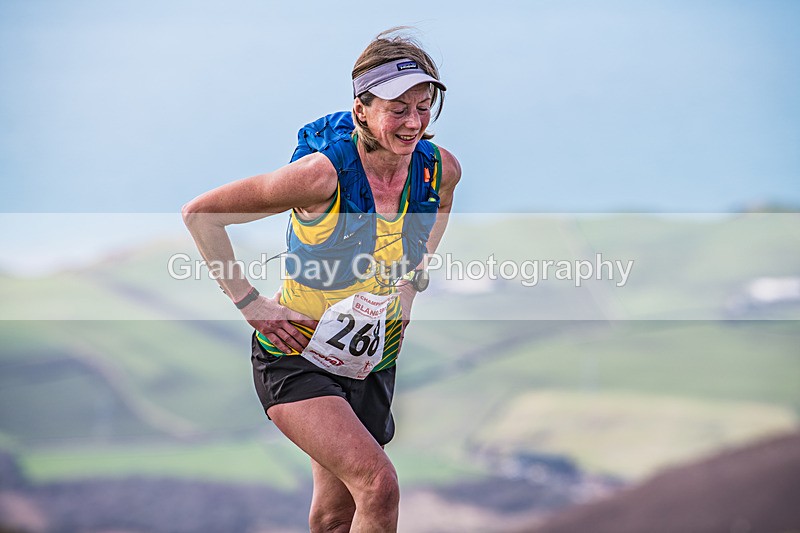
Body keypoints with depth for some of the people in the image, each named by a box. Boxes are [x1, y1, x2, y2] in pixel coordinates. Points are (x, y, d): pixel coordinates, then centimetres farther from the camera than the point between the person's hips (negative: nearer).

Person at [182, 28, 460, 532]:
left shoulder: (439, 168, -8)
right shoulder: (323, 173, -26)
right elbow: (200, 213, -18)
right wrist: (250, 303, -17)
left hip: (372, 367, 6)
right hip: (296, 359, -6)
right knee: (379, 486, -24)